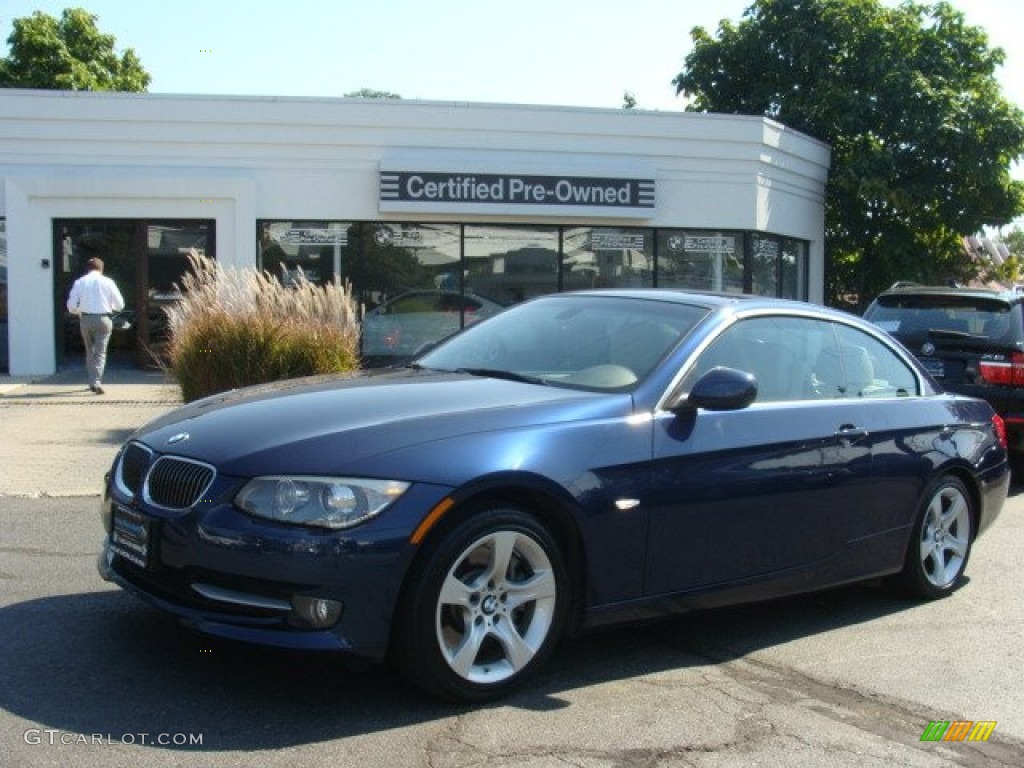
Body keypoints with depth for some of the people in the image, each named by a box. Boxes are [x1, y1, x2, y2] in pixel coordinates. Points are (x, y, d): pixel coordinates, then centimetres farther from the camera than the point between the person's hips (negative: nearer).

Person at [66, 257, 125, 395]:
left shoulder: (79, 282, 2)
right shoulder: (108, 282, -1)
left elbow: (71, 306, -1)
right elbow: (120, 305, 0)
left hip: (86, 319, 2)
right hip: (103, 319, -2)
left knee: (90, 351, 18)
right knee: (100, 352, 0)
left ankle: (92, 381, 22)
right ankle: (96, 381, -15)